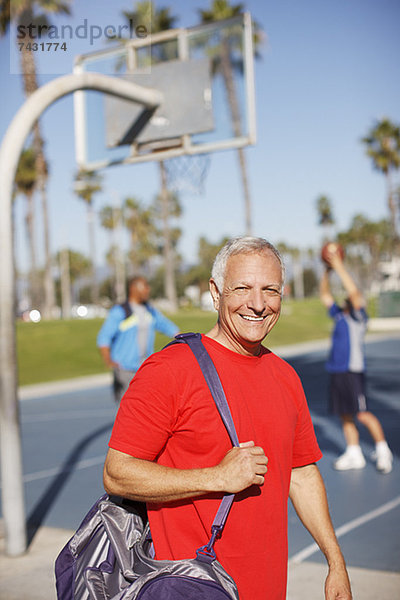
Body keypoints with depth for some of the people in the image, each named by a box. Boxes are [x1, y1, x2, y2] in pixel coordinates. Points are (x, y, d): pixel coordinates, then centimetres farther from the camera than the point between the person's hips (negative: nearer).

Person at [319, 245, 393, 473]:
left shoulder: (358, 316, -3)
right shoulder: (339, 315, 15)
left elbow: (354, 292, -17)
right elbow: (325, 294, 22)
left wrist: (340, 267, -16)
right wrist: (327, 271, 11)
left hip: (353, 371, -7)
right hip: (337, 370, 7)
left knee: (363, 414, -7)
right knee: (345, 416, 10)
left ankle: (383, 450, 7)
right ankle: (354, 455, 18)